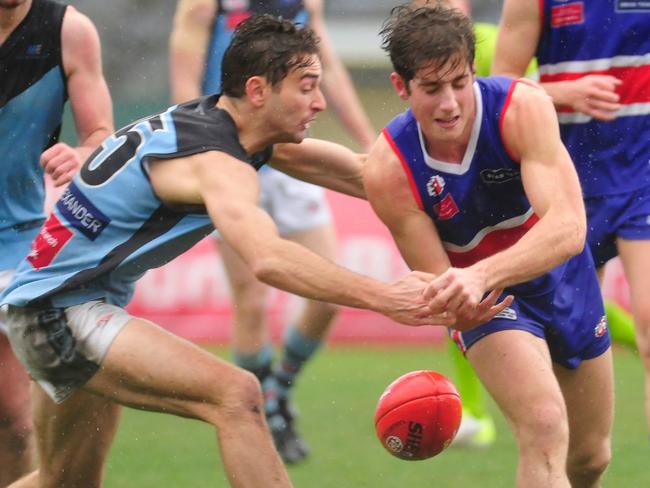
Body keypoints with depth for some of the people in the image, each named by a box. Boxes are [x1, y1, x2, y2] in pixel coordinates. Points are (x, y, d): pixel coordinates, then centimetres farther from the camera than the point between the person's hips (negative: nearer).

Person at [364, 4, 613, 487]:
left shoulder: (523, 108, -30)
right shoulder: (388, 171, -27)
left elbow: (568, 228, -41)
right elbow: (439, 284, -22)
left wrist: (482, 274, -57)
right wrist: (465, 303, -47)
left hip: (562, 279, 3)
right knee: (545, 429, -29)